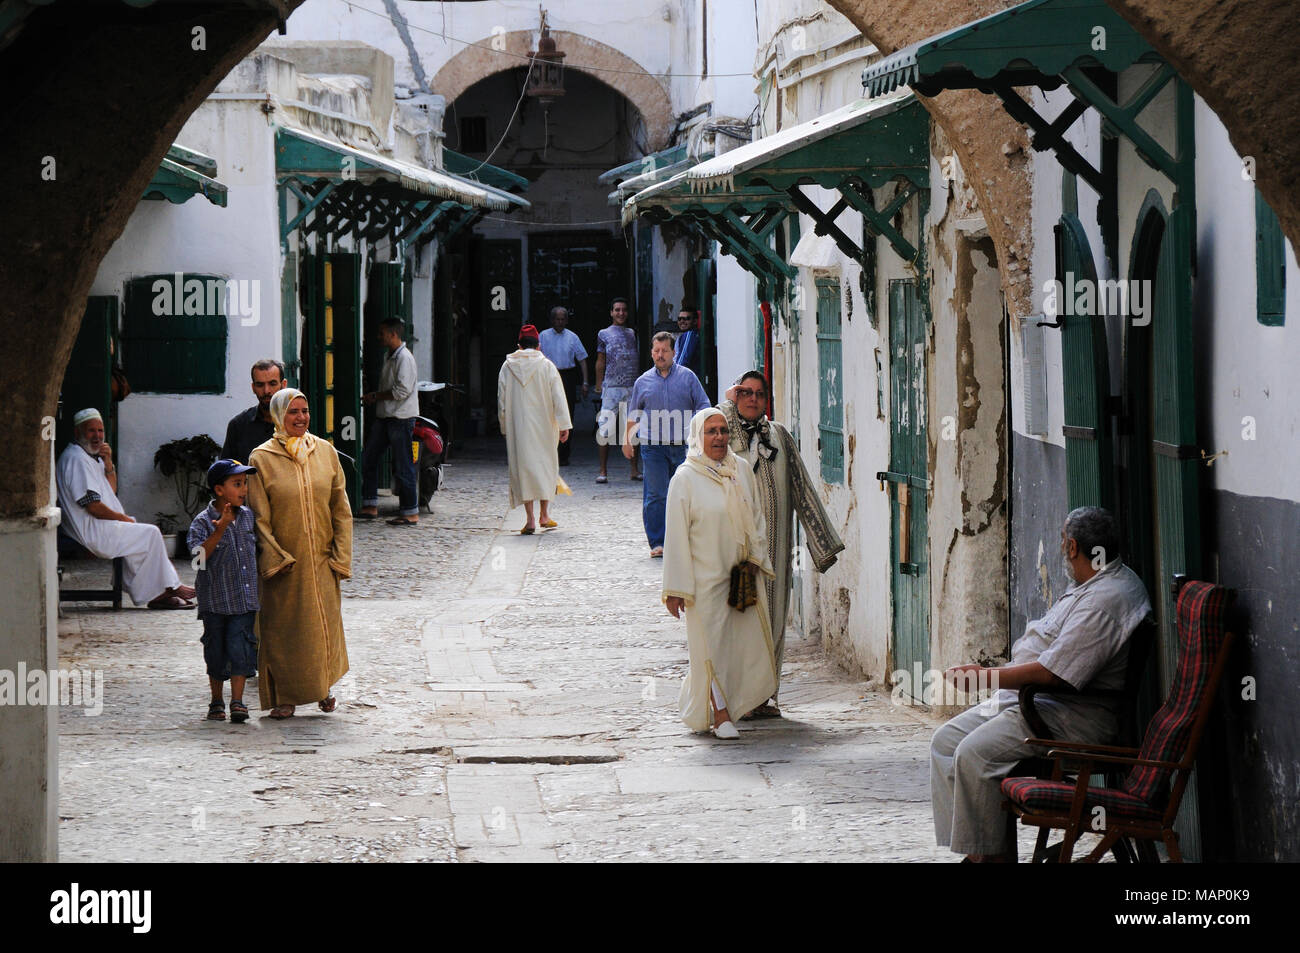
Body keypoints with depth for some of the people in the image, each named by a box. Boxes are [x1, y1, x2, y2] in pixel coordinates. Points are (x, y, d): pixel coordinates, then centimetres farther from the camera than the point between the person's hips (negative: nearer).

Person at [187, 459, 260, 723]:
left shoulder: (248, 516, 5)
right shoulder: (203, 522, -10)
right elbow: (200, 555, -23)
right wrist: (220, 530, -32)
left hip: (245, 599, 3)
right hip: (216, 600, -3)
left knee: (240, 647, -5)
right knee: (216, 650, 8)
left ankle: (237, 700, -1)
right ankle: (217, 701, 21)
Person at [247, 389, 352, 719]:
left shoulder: (325, 451, 5)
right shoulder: (262, 458, -5)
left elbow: (341, 507, 7)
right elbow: (259, 517, -6)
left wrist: (341, 553, 0)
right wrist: (274, 557, -14)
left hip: (321, 557, 3)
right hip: (283, 562, -3)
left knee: (324, 622, 7)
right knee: (282, 626, 2)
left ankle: (323, 687, 27)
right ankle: (284, 696, 13)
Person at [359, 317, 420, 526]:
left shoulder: (404, 358, -14)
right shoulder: (389, 357, 16)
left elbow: (402, 391, -21)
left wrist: (376, 396, -12)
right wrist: (372, 397, 6)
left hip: (401, 417, -10)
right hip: (384, 416, 10)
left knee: (402, 467, -6)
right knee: (368, 458, 9)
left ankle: (410, 513, 0)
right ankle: (370, 506, 15)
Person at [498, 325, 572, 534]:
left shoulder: (508, 367, 1)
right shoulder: (546, 366, -3)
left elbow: (502, 400, 5)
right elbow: (558, 397, -6)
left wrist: (505, 427, 14)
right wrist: (564, 425, -4)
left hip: (518, 428, 0)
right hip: (543, 425, 0)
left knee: (523, 468, 2)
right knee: (546, 465, 14)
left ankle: (530, 519, -4)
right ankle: (545, 515, 15)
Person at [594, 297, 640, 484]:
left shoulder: (632, 334, 16)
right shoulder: (604, 334, 7)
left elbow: (635, 360, 18)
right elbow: (600, 362, 6)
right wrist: (599, 387, 1)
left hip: (632, 387, 3)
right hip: (611, 387, -3)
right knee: (605, 429, -6)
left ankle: (634, 469, 11)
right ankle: (603, 471, 0)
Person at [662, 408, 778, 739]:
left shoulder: (741, 471, 7)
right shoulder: (685, 478, -8)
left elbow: (756, 517, 16)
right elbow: (676, 536, -8)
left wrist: (755, 557, 2)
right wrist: (676, 588, -10)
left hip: (743, 574, 5)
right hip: (706, 574, -5)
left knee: (749, 642, 6)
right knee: (712, 643, -3)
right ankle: (720, 714, 9)